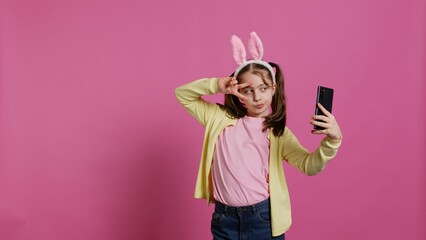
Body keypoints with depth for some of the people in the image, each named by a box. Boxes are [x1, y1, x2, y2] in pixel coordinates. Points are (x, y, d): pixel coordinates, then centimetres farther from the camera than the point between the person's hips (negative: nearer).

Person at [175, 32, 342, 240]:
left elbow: (310, 166, -12)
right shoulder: (220, 118, 4)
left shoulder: (278, 132, 0)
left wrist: (332, 140, -31)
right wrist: (215, 85, -9)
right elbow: (182, 94, 7)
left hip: (264, 218, -1)